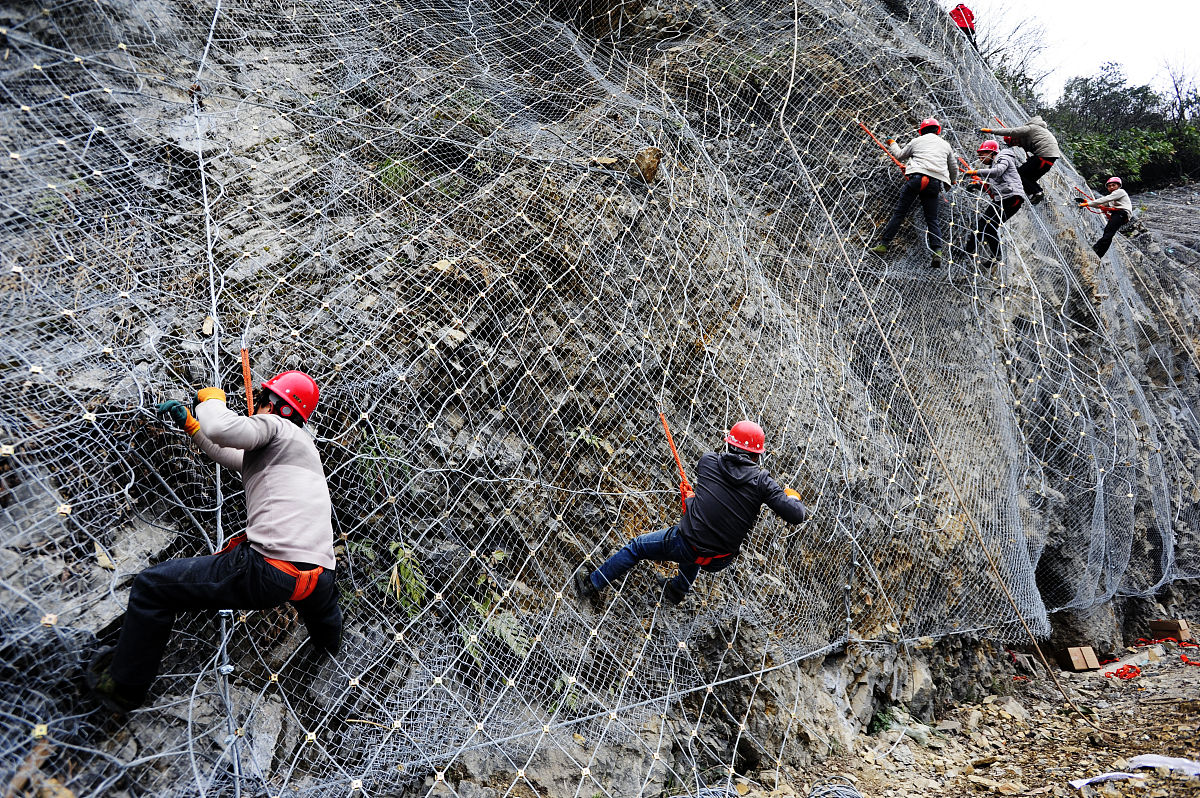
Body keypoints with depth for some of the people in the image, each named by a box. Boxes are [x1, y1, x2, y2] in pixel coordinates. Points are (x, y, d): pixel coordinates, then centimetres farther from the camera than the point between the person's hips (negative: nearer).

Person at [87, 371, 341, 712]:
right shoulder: (301, 443, 27)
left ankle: (123, 686, 22)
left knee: (151, 586, 7)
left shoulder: (273, 425, 1)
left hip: (270, 571, -9)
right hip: (316, 578, 9)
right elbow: (229, 454, 39)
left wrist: (210, 398, 2)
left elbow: (223, 429, -20)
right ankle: (329, 634, 73)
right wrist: (189, 422, 39)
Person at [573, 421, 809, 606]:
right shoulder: (761, 481, -9)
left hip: (685, 546, -2)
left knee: (636, 547, 22)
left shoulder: (708, 462, -6)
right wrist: (792, 497, 11)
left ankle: (592, 583, 36)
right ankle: (678, 590, 53)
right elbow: (796, 515, -10)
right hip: (720, 562, 2)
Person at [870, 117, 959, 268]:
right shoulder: (945, 145, 23)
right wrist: (951, 182, 52)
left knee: (899, 212, 1)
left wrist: (892, 144, 47)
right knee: (932, 219, 7)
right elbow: (954, 169, 32)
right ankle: (937, 251, -8)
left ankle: (883, 244, -4)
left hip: (917, 178, -2)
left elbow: (900, 156, 28)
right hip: (936, 182, 3)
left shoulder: (917, 141, 15)